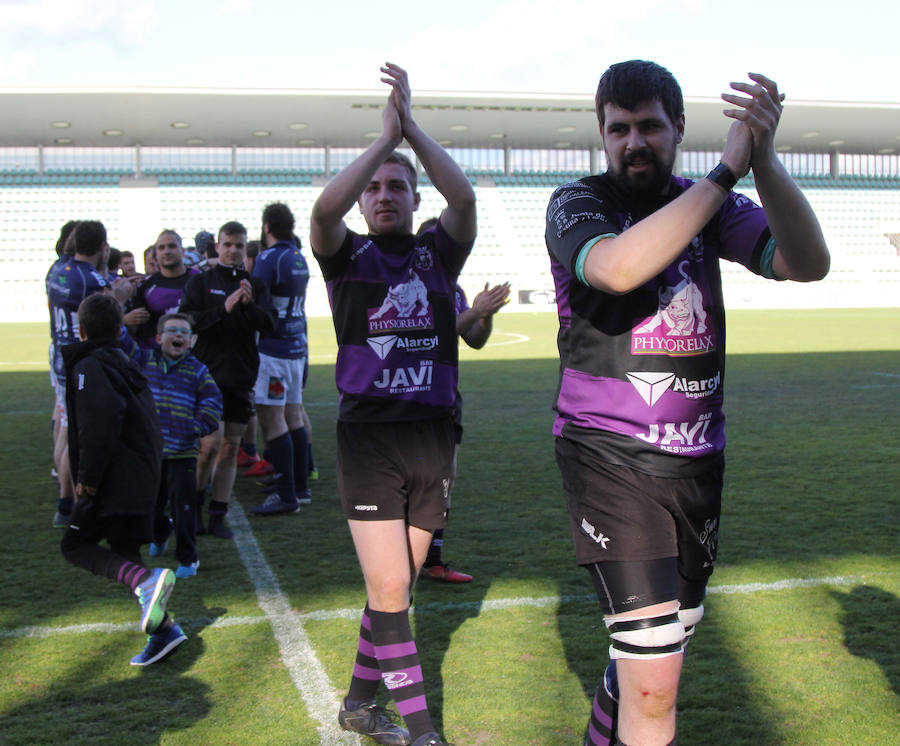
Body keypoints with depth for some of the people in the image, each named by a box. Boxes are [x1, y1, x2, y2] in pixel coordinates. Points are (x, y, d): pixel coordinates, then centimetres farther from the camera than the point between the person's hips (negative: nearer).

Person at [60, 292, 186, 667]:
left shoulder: (89, 367, -9)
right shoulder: (125, 365, 19)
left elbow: (102, 420, -24)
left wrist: (87, 477, -20)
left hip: (114, 480, -9)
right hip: (142, 477, 9)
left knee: (75, 545, -3)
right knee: (123, 554, 14)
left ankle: (146, 580, -24)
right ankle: (162, 629, 8)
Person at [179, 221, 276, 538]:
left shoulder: (256, 285, 11)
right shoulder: (200, 281, 5)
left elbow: (269, 324, 0)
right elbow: (187, 319, -8)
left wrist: (249, 305, -19)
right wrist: (223, 309, -21)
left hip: (242, 377, 3)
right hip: (208, 373, -3)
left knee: (230, 447, 4)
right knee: (211, 442, -11)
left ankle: (217, 516, 11)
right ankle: (193, 503, 11)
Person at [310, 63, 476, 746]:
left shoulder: (438, 253, 9)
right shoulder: (348, 256, 4)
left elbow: (464, 197, -11)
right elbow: (325, 206, -18)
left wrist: (412, 127, -12)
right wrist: (386, 136, -12)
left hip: (434, 437, 3)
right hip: (369, 438, -3)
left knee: (398, 584, 12)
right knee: (388, 588, -7)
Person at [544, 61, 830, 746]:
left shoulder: (708, 205, 6)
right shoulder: (577, 203, -5)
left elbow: (807, 264, -10)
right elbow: (618, 267, -29)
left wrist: (765, 159, -24)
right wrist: (728, 169, -26)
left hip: (696, 456, 5)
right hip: (610, 452, -5)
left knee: (667, 635, 21)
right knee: (655, 681, -14)